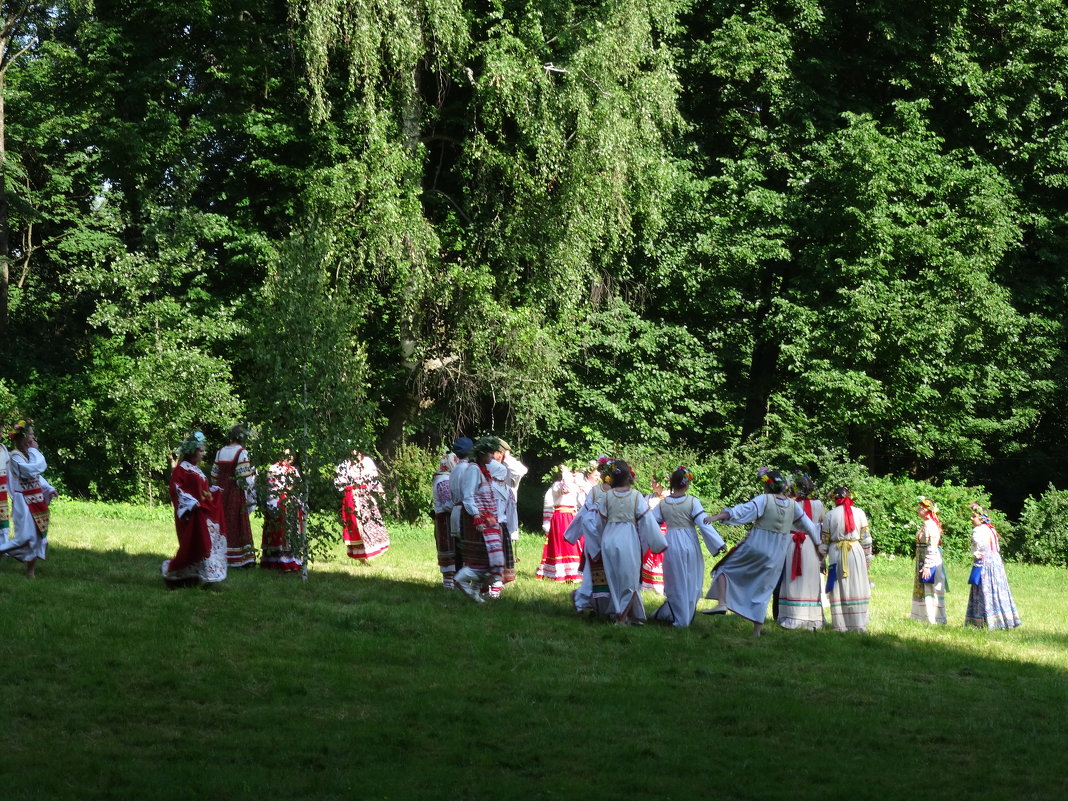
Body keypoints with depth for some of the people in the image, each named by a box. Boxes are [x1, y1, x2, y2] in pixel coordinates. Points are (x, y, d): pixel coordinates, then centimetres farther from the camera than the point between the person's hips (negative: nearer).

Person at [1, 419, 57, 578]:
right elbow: (32, 470, -27)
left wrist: (49, 489, 6)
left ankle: (31, 572, 14)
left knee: (38, 537, 8)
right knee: (27, 537, -14)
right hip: (24, 502, -9)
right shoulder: (15, 457, -15)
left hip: (36, 501, 9)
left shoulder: (28, 455, 13)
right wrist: (35, 451, -16)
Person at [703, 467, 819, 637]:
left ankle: (722, 602, -8)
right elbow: (808, 526, 13)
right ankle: (757, 630, 11)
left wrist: (717, 517, -30)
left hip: (755, 547, -5)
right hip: (776, 555, 5)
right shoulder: (793, 505, 3)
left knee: (724, 569, 12)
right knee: (762, 591, 13)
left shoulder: (764, 499, -12)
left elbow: (742, 510, -23)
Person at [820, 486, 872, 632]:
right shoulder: (859, 513, 2)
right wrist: (867, 557, 10)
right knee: (857, 589, 5)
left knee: (838, 589, 5)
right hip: (856, 551, 0)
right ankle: (859, 624, 3)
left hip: (836, 553, 0)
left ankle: (840, 625, 5)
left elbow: (824, 541, 3)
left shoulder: (830, 515, 1)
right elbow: (866, 538, 2)